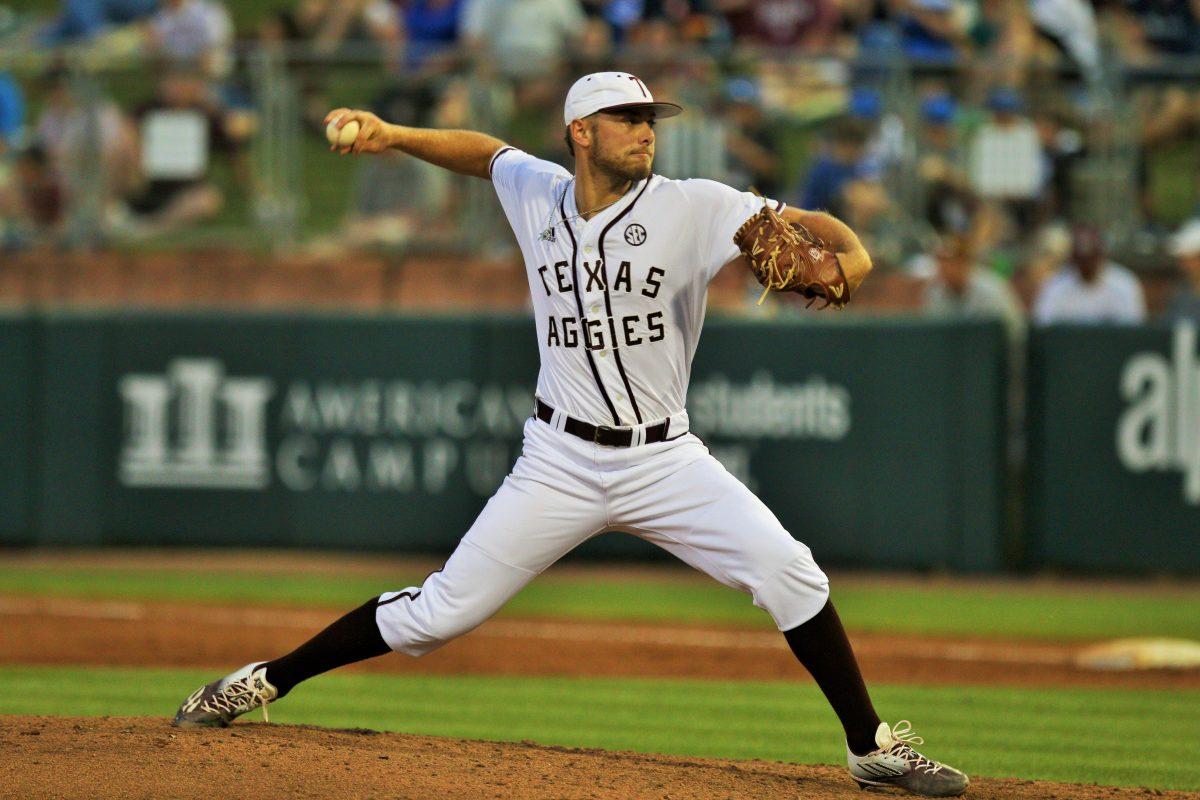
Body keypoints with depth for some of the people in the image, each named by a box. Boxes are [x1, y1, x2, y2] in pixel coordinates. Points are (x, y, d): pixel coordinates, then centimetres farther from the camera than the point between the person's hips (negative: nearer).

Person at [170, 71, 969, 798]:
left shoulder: (692, 208, -10)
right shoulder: (537, 195, 0)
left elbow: (802, 224, -20)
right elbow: (486, 152, 22)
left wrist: (846, 257, -41)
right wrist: (394, 136, 10)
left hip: (665, 460, -1)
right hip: (563, 461, 1)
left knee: (789, 574, -18)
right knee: (441, 612, -1)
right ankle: (262, 683, 14)